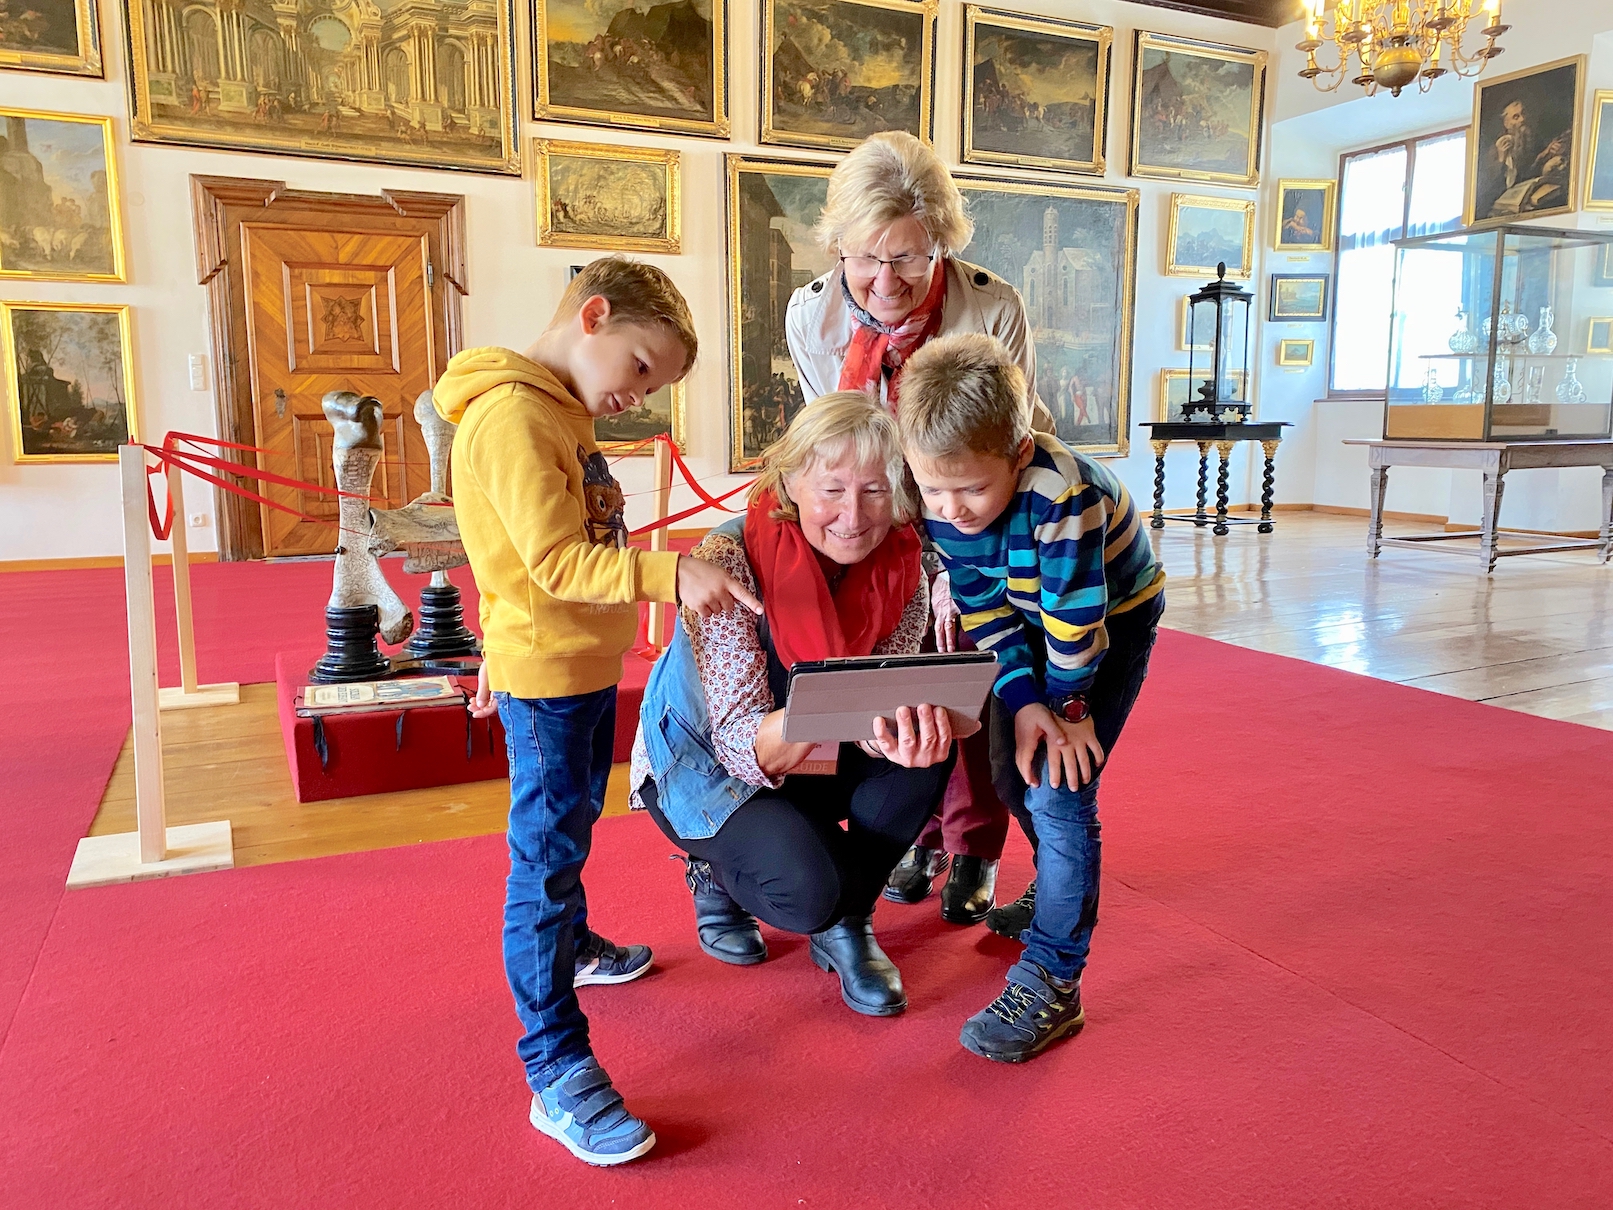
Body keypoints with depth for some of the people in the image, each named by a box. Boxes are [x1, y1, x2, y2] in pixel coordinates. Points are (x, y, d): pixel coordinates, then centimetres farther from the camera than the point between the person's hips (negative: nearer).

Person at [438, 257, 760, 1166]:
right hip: (546, 680, -10)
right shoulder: (512, 415, -19)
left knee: (572, 832, 27)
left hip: (590, 666, 10)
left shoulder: (561, 412, 12)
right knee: (547, 858, -2)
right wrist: (670, 573, -32)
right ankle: (558, 1071, 7)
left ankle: (572, 945, 49)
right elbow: (556, 562, -26)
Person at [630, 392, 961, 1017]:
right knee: (806, 888, -30)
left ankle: (846, 920, -2)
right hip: (702, 763, -5)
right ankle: (717, 874, 7)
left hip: (806, 766, 5)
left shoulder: (899, 564, -15)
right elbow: (743, 743, -31)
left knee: (928, 739, -22)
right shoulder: (728, 560, -29)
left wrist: (906, 726, -43)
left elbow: (895, 701, -17)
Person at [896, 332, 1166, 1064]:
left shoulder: (1062, 495, -39)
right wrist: (1024, 703, -21)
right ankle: (1064, 887, 41)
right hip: (1035, 617, 6)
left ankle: (1051, 983, -7)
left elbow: (1077, 619, -28)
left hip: (1115, 617, -6)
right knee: (1014, 772, 12)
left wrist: (1067, 706, -14)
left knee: (1060, 790, -15)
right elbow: (985, 614, -12)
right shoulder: (943, 503, -20)